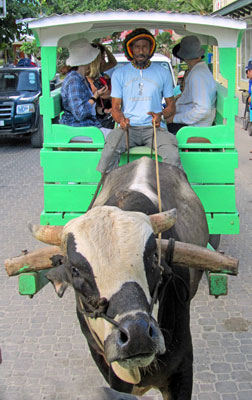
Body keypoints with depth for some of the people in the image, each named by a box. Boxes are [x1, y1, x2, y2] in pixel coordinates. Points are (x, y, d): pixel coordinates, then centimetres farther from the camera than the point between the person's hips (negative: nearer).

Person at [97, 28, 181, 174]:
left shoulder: (163, 73, 12)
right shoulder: (119, 73, 12)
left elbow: (171, 106, 16)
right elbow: (115, 106, 10)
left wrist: (161, 115, -9)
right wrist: (121, 119, -15)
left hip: (154, 127, 0)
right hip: (128, 127, 0)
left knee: (173, 155, -32)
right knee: (109, 151, -33)